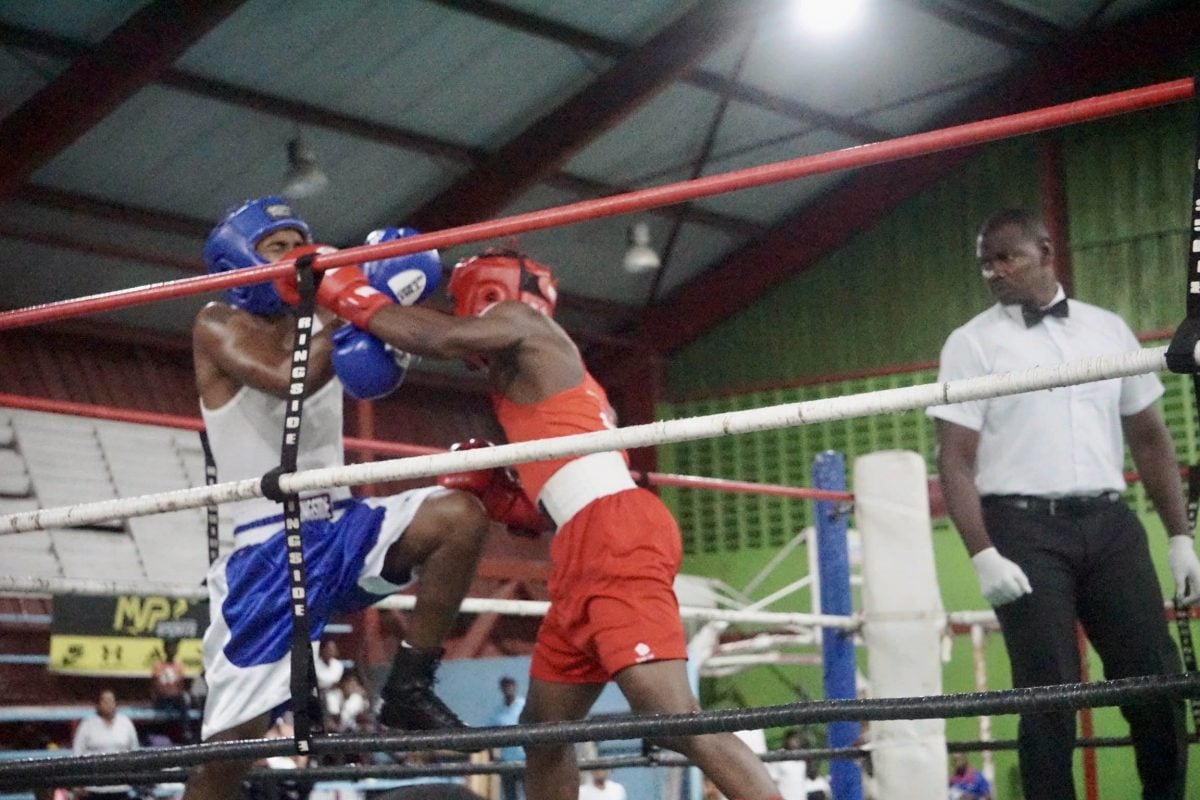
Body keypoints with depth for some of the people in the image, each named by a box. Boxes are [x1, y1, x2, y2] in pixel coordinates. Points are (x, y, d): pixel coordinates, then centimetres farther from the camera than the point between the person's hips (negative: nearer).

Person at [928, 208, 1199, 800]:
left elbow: (1148, 437, 15)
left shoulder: (1107, 329, 13)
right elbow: (955, 460, -3)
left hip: (1109, 523, 3)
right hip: (1024, 528, -3)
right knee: (1048, 692, -3)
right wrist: (983, 555, -15)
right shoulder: (972, 344, 3)